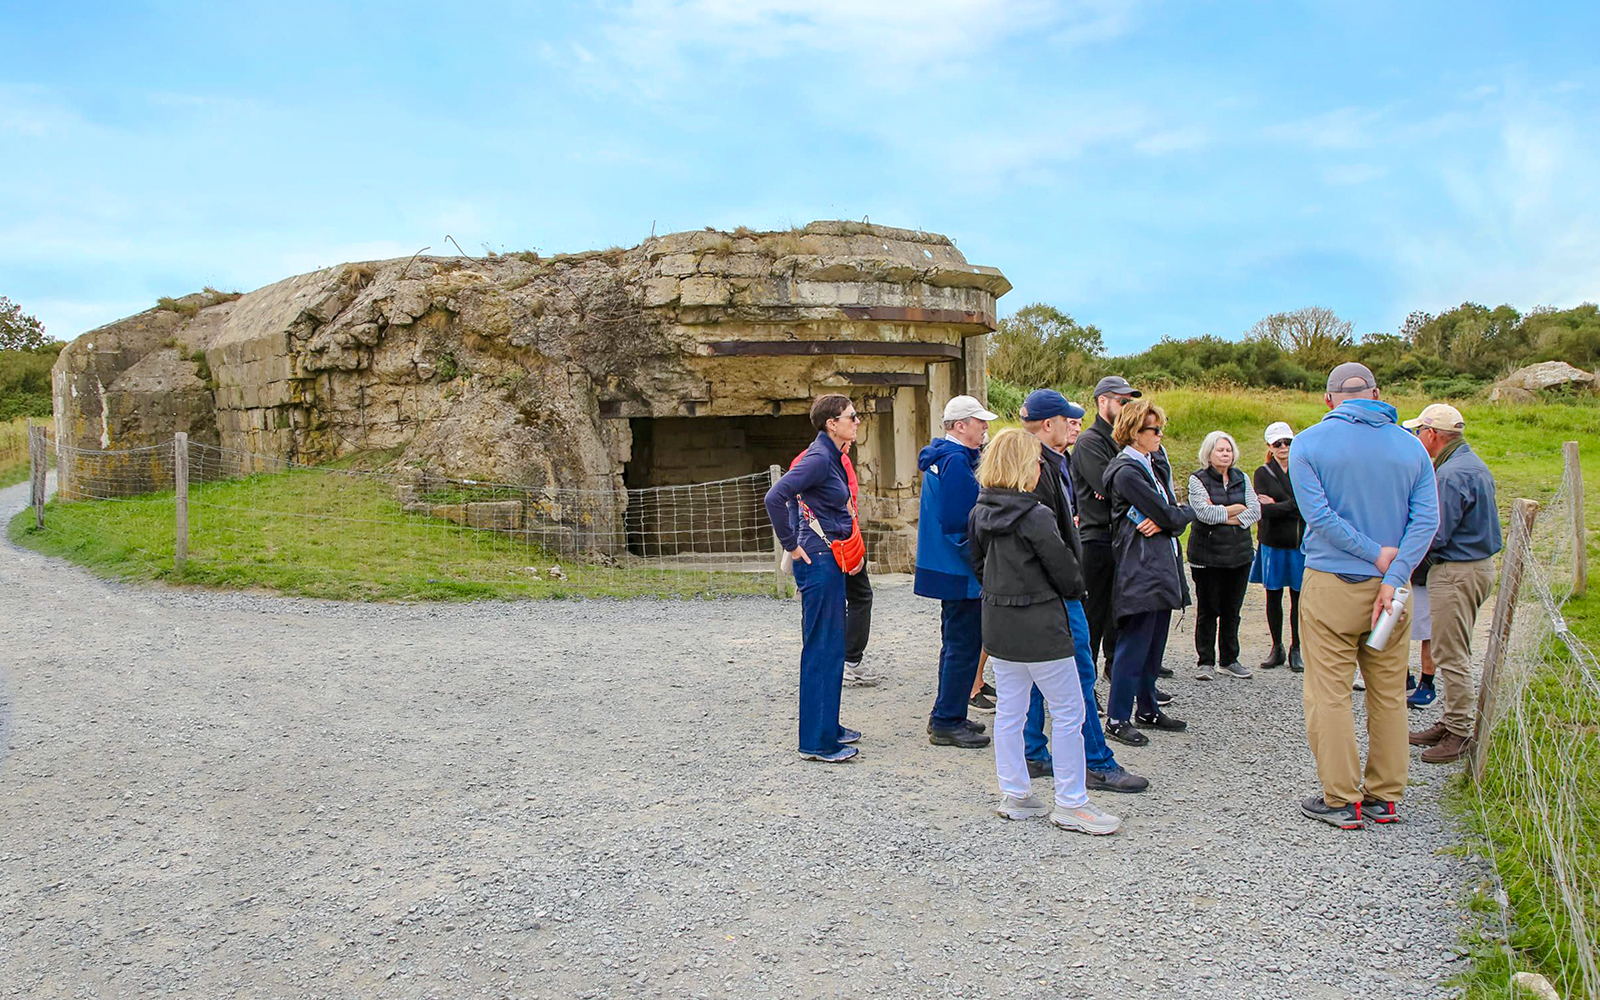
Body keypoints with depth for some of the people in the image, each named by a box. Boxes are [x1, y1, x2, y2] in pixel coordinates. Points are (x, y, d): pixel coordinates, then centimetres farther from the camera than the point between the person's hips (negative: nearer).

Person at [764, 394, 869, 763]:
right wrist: (791, 546, -18)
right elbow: (775, 497, -26)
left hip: (829, 561, 10)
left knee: (831, 646, 16)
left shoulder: (831, 457, 13)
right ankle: (817, 742, 2)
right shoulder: (819, 458, -17)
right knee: (822, 649, -5)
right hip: (819, 561, -10)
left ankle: (827, 726, 27)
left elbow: (793, 494, 25)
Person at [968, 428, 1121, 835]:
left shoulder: (980, 513, 2)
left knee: (1009, 710, 15)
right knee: (1069, 712, 4)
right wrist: (1075, 587, 9)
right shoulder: (1035, 516, -19)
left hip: (997, 624, 8)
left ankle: (1014, 794, 23)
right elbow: (1065, 572, -12)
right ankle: (1070, 804, 10)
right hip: (1039, 626, -8)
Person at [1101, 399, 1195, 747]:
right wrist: (1187, 512, 5)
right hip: (1140, 570, -9)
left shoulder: (1153, 466, 16)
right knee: (1133, 646, -5)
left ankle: (1148, 710, 26)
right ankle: (1117, 720, 2)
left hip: (1162, 568, 9)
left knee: (1154, 645, 15)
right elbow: (1168, 514, -16)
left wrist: (1165, 521, -13)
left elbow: (1174, 514, 9)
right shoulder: (1126, 472, -14)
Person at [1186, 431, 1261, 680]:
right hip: (1207, 555, -4)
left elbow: (1256, 510, -1)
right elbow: (1205, 513, -17)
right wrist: (1237, 508, -7)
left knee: (1232, 610, 9)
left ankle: (1228, 660, 18)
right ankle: (1206, 662, 9)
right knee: (1208, 610, 1)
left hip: (1239, 554, 4)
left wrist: (1224, 517, -13)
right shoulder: (1197, 479, -3)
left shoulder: (1241, 479, 11)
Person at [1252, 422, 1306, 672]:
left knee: (1299, 596, 2)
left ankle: (1296, 649, 13)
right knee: (1273, 596, 6)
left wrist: (1278, 506, -12)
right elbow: (1264, 510, -9)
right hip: (1273, 544, 0)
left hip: (1301, 543, 0)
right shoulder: (1263, 473, 3)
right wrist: (1295, 505, -13)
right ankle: (1277, 648, 18)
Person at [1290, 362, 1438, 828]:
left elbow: (1318, 515, -12)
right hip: (1390, 584, 4)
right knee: (1389, 694, 11)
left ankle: (1342, 800, 6)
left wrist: (1374, 553, -7)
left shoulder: (1309, 443, -3)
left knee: (1329, 694, 2)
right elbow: (1426, 519, -5)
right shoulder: (1411, 447, 6)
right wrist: (1392, 576, -12)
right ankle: (1384, 796, 20)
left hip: (1331, 584, -4)